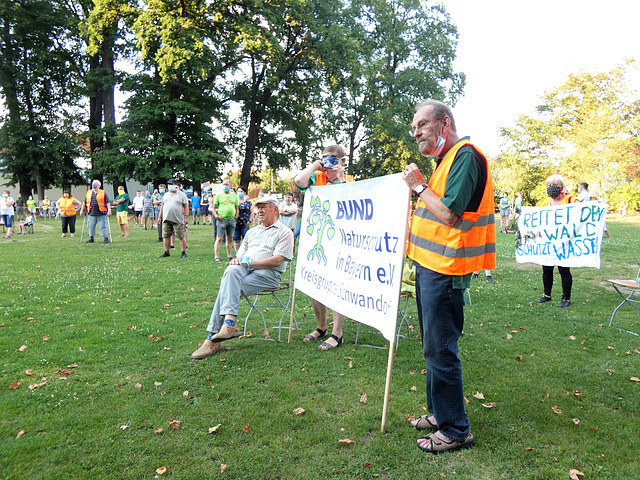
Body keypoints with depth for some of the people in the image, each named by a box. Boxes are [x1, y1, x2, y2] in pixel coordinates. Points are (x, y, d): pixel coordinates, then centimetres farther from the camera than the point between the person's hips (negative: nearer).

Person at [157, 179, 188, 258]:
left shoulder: (182, 195, 2)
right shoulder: (165, 195, 18)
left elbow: (186, 207, -2)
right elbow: (162, 206, 21)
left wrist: (186, 217, -10)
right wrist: (159, 217, 16)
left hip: (178, 220, -5)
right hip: (166, 219, 5)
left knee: (181, 237, -4)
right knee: (166, 236, 7)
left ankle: (183, 252, 3)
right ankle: (166, 252, 17)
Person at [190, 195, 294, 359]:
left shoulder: (284, 232, 8)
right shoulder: (252, 232, 30)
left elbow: (277, 260, -7)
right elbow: (240, 256, 24)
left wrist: (249, 263, -12)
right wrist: (237, 260, -1)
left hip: (268, 274, -5)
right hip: (244, 271, 5)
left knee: (229, 288, -26)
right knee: (232, 271, -30)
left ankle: (213, 338, -27)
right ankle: (229, 323, -38)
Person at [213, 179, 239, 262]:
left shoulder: (234, 196, 14)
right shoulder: (219, 195, 6)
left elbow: (237, 208, 18)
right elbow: (214, 207, 5)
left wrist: (236, 217, 6)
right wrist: (216, 215, -11)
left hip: (232, 220, 4)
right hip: (222, 219, -4)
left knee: (230, 239, 9)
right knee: (219, 238, -6)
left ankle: (229, 256, 19)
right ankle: (216, 257, -4)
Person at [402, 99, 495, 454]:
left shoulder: (465, 155, -14)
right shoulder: (446, 159, 18)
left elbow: (448, 214, -22)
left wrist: (419, 186, -12)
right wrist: (420, 189, 11)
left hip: (444, 271, -11)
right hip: (430, 265, 11)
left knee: (440, 350, -2)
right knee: (433, 346, 18)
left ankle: (456, 430, 14)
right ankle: (439, 413, 34)